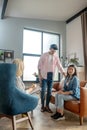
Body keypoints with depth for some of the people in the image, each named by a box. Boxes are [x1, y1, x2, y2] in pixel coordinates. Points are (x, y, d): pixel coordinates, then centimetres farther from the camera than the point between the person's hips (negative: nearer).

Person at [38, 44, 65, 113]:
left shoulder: (56, 56, 6)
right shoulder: (44, 55, -3)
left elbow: (59, 65, 3)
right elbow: (39, 65, -3)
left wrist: (64, 73, -10)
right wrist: (39, 75, -10)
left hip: (51, 75, 3)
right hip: (44, 75, -3)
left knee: (49, 91, 5)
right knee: (43, 90, -3)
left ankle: (47, 106, 15)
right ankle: (43, 106, 9)